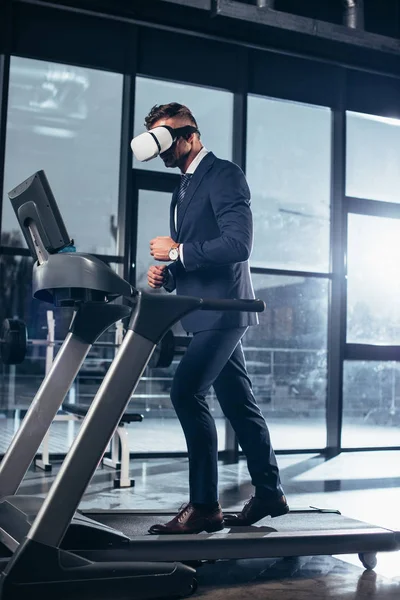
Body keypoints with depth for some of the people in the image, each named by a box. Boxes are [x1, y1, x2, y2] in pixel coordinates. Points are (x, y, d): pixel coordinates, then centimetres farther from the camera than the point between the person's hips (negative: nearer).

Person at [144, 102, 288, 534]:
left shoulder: (224, 174, -8)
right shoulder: (185, 187, 20)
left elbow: (238, 244, -20)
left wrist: (177, 252, -17)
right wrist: (167, 274, 3)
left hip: (222, 308, -9)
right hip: (206, 313, 9)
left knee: (186, 390, -18)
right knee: (238, 402, 12)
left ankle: (204, 505, -11)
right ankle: (269, 493, 21)